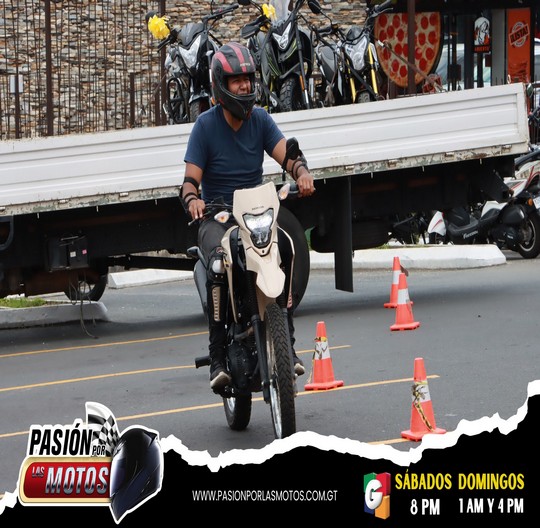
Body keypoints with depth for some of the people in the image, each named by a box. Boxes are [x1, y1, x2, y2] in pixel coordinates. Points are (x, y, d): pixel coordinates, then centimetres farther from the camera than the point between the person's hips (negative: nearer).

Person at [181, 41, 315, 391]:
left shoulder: (261, 119, 5)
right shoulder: (206, 124, -3)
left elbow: (285, 153, -9)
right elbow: (191, 178, -8)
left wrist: (302, 172, -33)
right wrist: (192, 199, -32)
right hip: (216, 216, -3)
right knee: (219, 265, -33)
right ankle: (218, 358, -28)